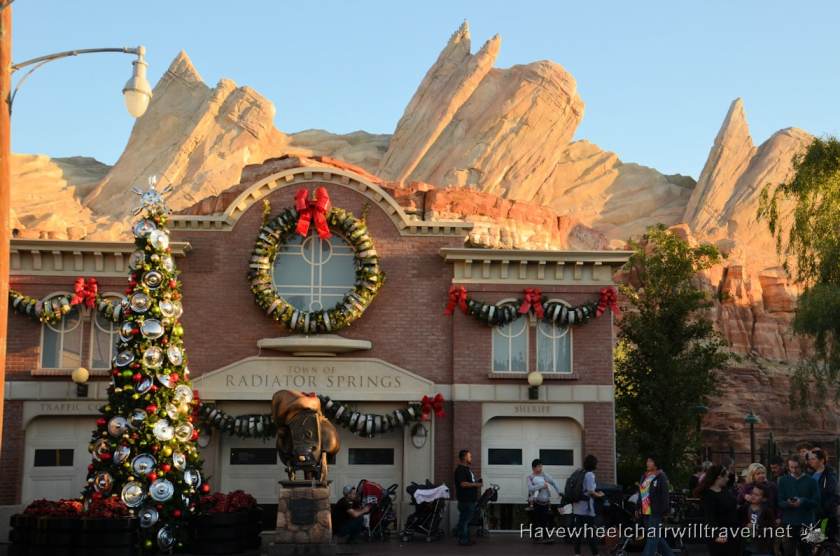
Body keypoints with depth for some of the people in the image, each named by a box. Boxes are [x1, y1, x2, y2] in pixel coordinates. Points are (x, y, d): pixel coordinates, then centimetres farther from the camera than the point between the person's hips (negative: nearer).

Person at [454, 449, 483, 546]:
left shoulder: (467, 469, 18)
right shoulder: (460, 470, -15)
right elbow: (463, 484, -25)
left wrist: (477, 482, 11)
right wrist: (475, 484, -17)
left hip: (470, 499, 11)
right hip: (465, 500, -11)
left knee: (467, 520, 15)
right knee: (464, 520, -6)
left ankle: (466, 539, 21)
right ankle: (463, 540, -3)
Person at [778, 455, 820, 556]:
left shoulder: (811, 481, 4)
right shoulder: (783, 481, 7)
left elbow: (816, 502, -2)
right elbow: (780, 502, 1)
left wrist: (803, 501, -20)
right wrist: (788, 503, -21)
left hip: (806, 523, 0)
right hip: (788, 523, 0)